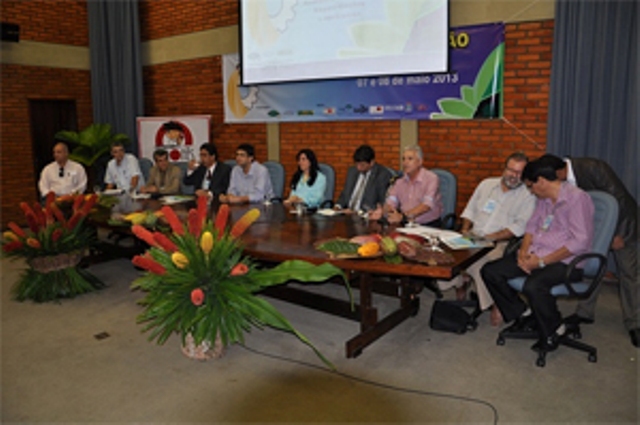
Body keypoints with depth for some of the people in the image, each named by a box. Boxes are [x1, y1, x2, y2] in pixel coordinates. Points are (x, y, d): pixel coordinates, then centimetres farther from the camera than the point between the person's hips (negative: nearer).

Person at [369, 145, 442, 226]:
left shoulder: (431, 178, -8)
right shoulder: (400, 181, 9)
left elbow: (427, 205, -21)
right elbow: (391, 202, 1)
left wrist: (403, 216, -34)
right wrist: (382, 212, -23)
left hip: (429, 225, -4)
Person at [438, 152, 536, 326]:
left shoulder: (528, 195, 3)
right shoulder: (487, 184, 19)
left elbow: (520, 226, -9)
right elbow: (470, 209, 22)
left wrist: (491, 237, -19)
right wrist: (465, 228, 3)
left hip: (500, 242, -4)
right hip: (473, 237, 5)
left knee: (483, 261, -36)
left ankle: (496, 303, -14)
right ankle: (461, 282, 2)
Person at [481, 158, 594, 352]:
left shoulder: (577, 198, -13)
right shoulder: (543, 198, 14)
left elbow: (580, 241, -20)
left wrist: (542, 261, -21)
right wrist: (523, 251, -3)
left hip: (564, 262, -8)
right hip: (535, 255, 8)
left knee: (533, 286, -37)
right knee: (489, 272, -7)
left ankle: (554, 330, -7)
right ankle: (523, 315, 8)